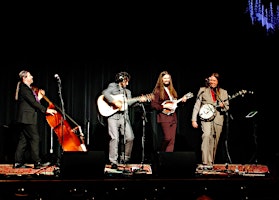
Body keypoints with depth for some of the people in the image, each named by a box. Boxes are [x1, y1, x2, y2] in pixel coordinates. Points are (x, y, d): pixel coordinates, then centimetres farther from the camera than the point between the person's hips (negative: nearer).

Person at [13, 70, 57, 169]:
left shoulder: (27, 88, 19)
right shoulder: (24, 88, -12)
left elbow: (32, 102, 16)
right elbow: (33, 102, -20)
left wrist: (39, 97, 10)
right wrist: (46, 110, -20)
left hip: (25, 119, 10)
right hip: (27, 119, -10)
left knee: (23, 140, 10)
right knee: (35, 138, -10)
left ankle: (18, 162, 13)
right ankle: (37, 162, -10)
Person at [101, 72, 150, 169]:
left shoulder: (128, 91, 25)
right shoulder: (113, 86, 6)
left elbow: (129, 103, 7)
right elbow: (105, 93, -15)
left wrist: (139, 99, -7)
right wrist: (115, 102, -21)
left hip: (124, 116, 6)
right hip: (113, 116, -6)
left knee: (130, 137, -2)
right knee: (114, 138, -12)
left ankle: (125, 158, 16)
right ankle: (113, 162, -7)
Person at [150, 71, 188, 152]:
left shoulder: (171, 89, 17)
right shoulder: (158, 90, -4)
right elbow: (153, 105, -10)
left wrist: (182, 100, 7)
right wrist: (165, 106, -17)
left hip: (173, 117, 7)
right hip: (164, 117, -7)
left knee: (172, 140, 2)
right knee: (167, 138, -17)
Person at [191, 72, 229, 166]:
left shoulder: (223, 92, 13)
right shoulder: (203, 90, 8)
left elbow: (227, 107, 14)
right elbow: (197, 105, 5)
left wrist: (223, 106, -10)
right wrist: (194, 120, -2)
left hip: (218, 120, 3)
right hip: (206, 118, -3)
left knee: (214, 142, 4)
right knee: (207, 135, -26)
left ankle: (211, 163, 18)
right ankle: (206, 162, -28)